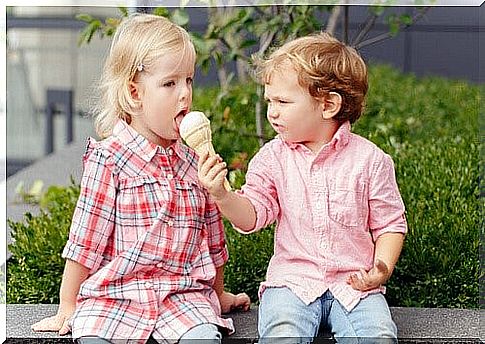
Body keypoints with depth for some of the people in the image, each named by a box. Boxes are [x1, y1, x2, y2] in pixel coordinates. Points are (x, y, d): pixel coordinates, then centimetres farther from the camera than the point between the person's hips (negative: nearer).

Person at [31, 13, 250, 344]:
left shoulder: (195, 156, 9)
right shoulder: (108, 158, -3)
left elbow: (212, 231, 20)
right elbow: (86, 238, -1)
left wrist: (219, 294, 27)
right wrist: (67, 307, 0)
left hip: (184, 292, 3)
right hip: (113, 292, -2)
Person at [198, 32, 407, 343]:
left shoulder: (369, 159, -1)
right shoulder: (273, 157, 4)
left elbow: (390, 223, 4)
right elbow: (251, 216, -1)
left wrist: (382, 269, -12)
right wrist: (222, 195, -21)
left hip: (355, 282, 0)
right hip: (292, 279, 0)